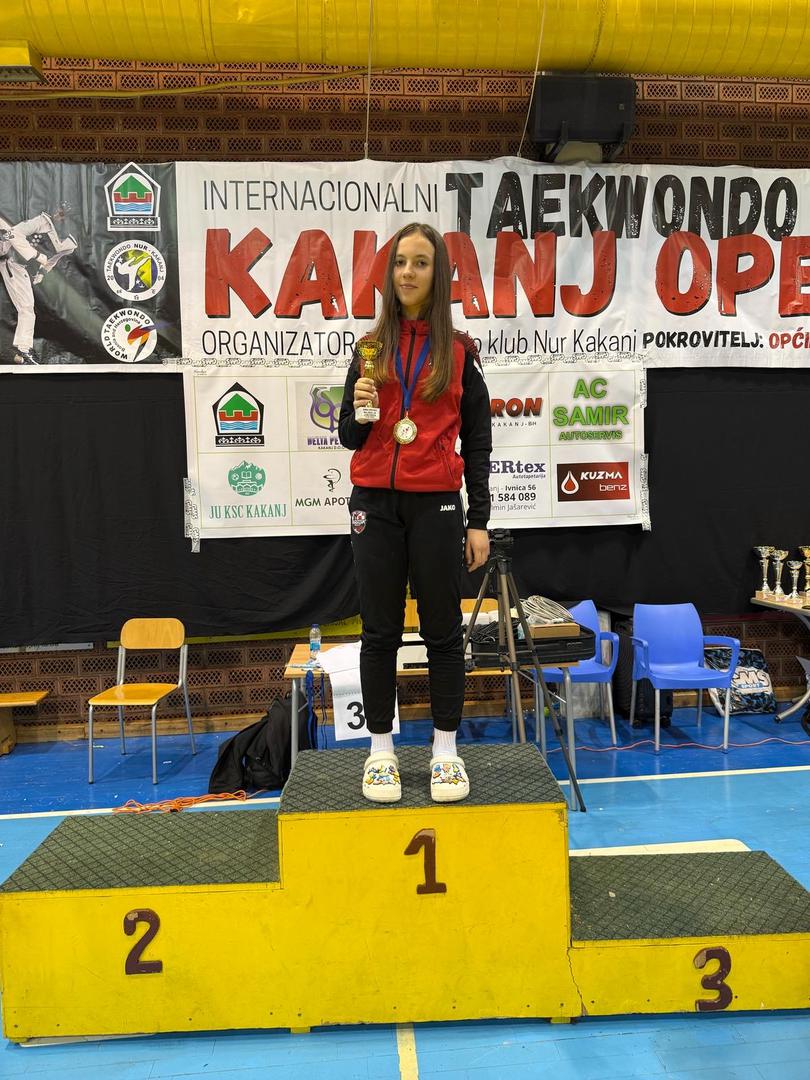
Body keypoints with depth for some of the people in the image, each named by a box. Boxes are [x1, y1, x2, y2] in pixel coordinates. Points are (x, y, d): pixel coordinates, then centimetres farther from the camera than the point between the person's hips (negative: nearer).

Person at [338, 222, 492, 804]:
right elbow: (349, 438, 11)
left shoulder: (460, 351, 4)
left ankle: (446, 750, 18)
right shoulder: (370, 348, 9)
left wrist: (479, 521, -1)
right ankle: (382, 750, 19)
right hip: (375, 505, 2)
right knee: (380, 631, 7)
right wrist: (359, 409, -11)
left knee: (443, 630, 5)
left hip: (436, 506, -1)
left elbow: (478, 443, 4)